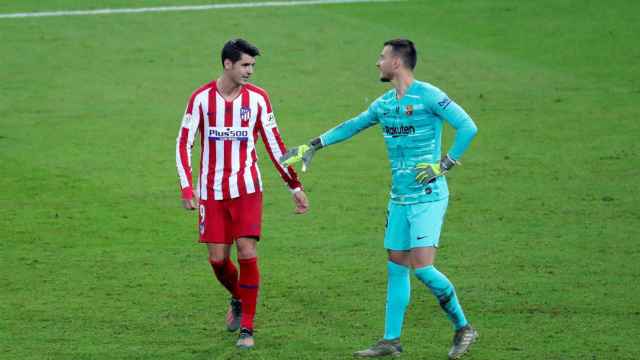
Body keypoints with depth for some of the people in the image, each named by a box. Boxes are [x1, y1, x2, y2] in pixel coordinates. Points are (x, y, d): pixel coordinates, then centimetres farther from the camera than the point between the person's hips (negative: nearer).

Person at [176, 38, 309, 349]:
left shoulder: (257, 98, 0)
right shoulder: (201, 98, -3)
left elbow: (274, 145, 7)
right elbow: (184, 144, -2)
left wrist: (295, 187, 7)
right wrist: (186, 188, -13)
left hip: (247, 188, 0)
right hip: (212, 192, 0)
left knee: (247, 253, -11)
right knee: (217, 259, 1)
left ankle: (247, 328, -1)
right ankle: (238, 299, 33)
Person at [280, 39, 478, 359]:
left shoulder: (428, 96, -12)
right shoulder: (385, 104, 12)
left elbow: (467, 127, -16)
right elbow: (352, 126, 26)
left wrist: (444, 165, -17)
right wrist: (313, 146, 28)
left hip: (428, 197, -8)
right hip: (399, 198, 8)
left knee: (422, 266, -14)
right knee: (396, 268, 9)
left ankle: (462, 327, 3)